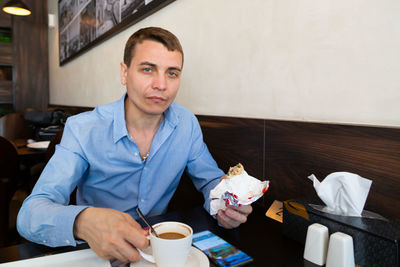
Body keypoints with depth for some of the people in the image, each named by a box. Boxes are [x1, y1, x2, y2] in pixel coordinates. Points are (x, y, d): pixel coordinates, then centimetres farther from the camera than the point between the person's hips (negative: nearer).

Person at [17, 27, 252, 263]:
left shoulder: (187, 123, -7)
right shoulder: (82, 129, -15)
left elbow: (210, 179, 3)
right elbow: (30, 213, -18)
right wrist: (82, 222, -41)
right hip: (99, 252, -1)